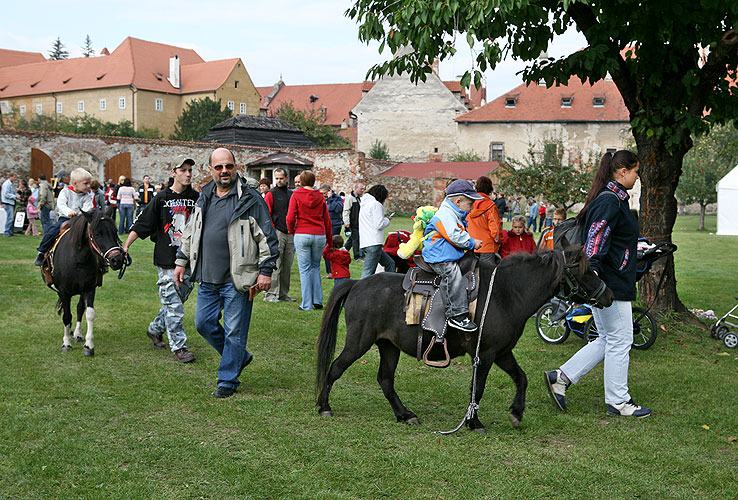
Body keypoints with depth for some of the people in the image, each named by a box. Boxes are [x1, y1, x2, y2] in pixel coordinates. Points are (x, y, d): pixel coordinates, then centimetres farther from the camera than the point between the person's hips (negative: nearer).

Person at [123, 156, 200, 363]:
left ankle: (155, 329, 35)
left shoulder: (196, 198, 6)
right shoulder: (161, 199, -4)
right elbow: (141, 225, -4)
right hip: (166, 260, -4)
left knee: (177, 300, 13)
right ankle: (178, 345, 4)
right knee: (172, 303, -3)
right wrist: (125, 246, -12)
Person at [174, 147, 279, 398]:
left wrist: (266, 270, -11)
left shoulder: (250, 199, -6)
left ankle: (227, 380, 13)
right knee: (204, 323, 10)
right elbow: (190, 232, 23)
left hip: (237, 280, -6)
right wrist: (181, 261, 20)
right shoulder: (204, 198, 12)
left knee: (234, 331, 0)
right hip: (207, 278, 6)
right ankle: (239, 357, 30)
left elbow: (267, 237, -6)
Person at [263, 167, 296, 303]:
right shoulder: (271, 194, -1)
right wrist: (272, 230, -13)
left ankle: (283, 293, 15)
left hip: (290, 234, 6)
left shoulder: (291, 194, 16)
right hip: (277, 233, -6)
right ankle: (270, 293, -6)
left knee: (287, 265, 8)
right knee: (275, 265, -9)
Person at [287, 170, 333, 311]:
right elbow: (327, 219, 9)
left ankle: (307, 304, 2)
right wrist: (329, 237, 19)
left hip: (302, 235, -3)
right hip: (320, 235, 3)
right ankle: (317, 301, 13)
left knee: (305, 269, 2)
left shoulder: (296, 195, -2)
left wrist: (291, 230, 11)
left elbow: (290, 217, -8)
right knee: (315, 267, 17)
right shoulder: (320, 197, 6)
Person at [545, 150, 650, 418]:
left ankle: (561, 378, 15)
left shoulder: (614, 199, 16)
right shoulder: (609, 201, -16)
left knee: (607, 340, 15)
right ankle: (618, 401, 13)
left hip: (611, 283, 11)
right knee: (619, 341, 1)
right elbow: (595, 239, -26)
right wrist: (592, 271, -36)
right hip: (611, 285, -11)